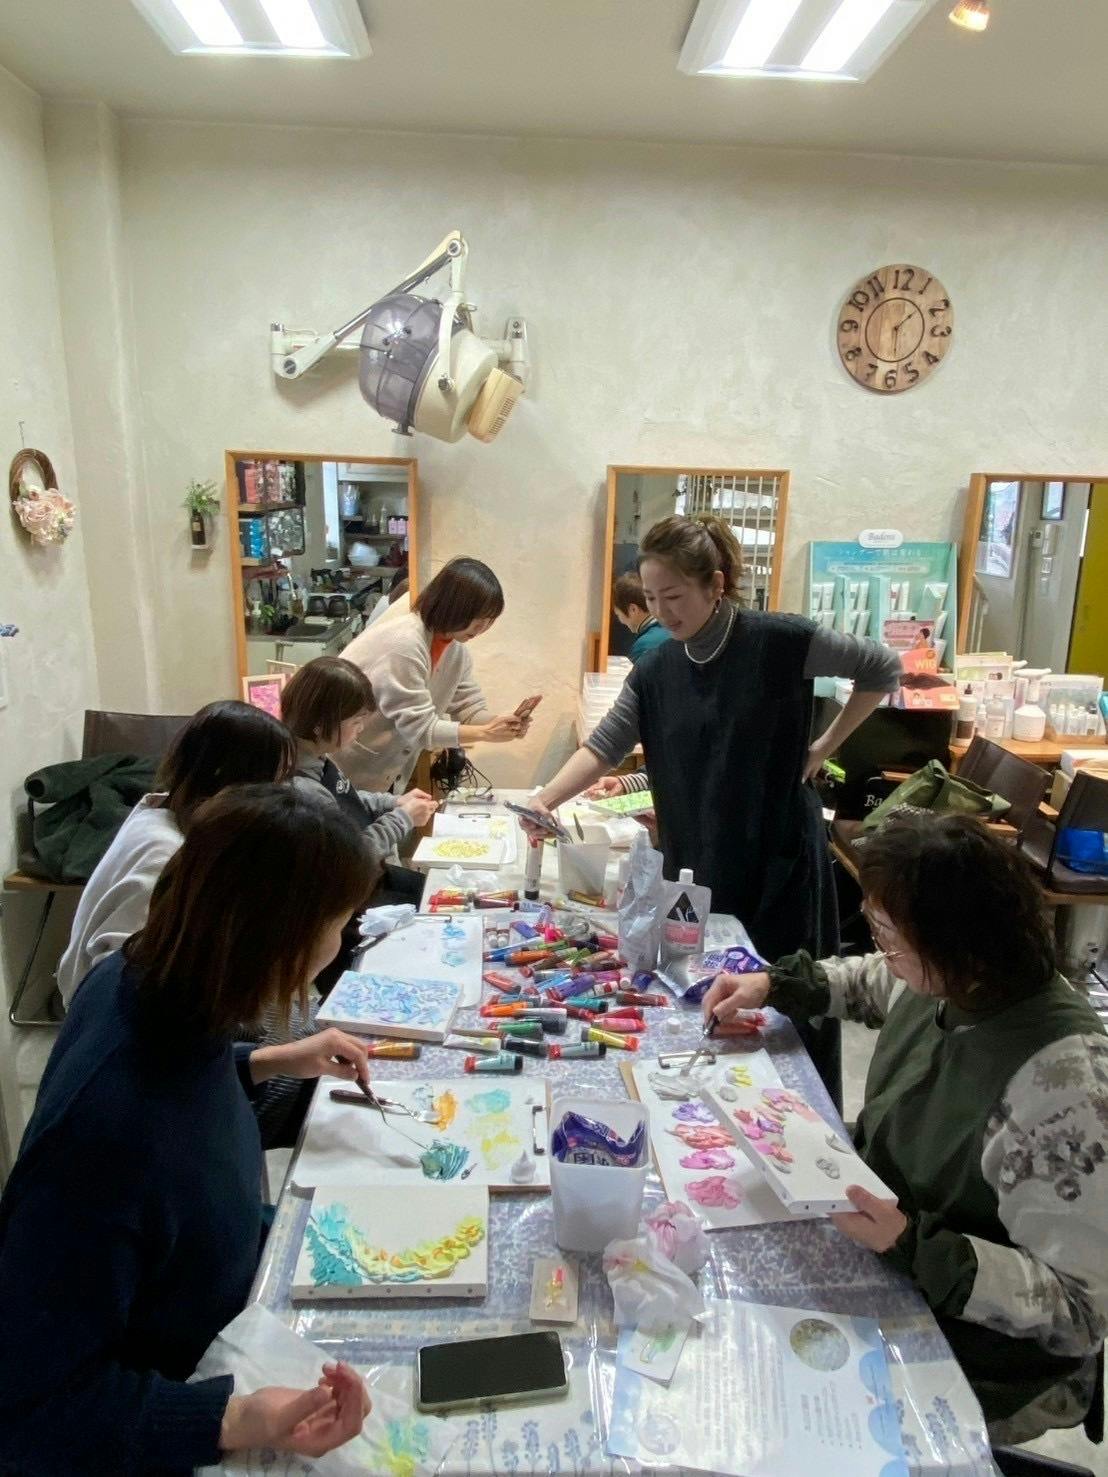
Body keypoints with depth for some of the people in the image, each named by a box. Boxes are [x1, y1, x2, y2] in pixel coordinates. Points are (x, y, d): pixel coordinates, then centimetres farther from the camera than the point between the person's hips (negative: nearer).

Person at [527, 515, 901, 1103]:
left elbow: (883, 667, -1)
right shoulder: (655, 670, 2)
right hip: (695, 865, 4)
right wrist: (545, 801, -17)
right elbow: (604, 745, -2)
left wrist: (824, 746, -3)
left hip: (779, 857, -4)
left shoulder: (780, 641, -11)